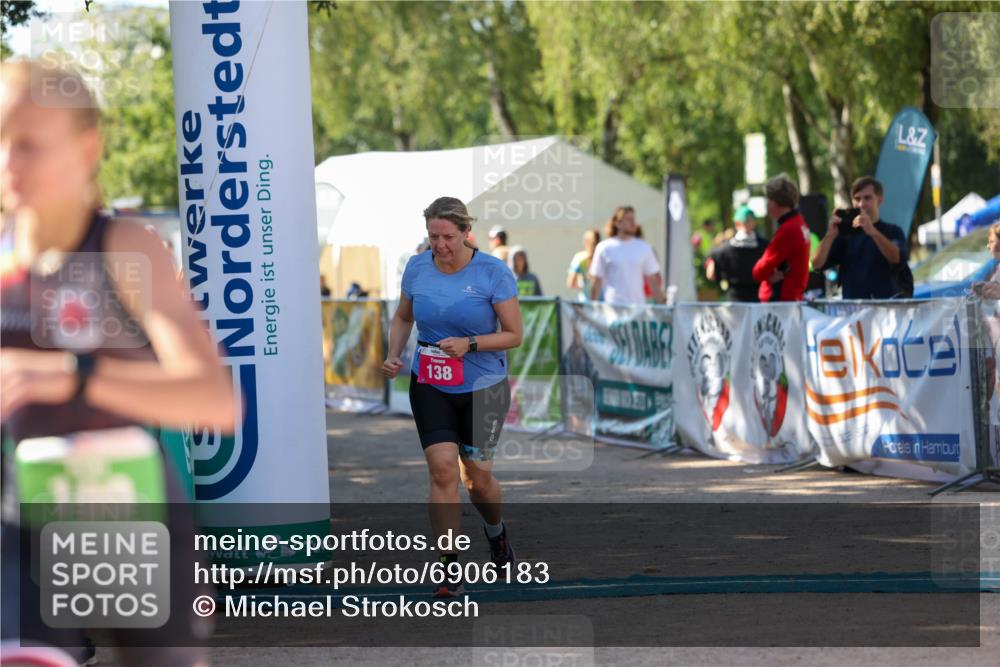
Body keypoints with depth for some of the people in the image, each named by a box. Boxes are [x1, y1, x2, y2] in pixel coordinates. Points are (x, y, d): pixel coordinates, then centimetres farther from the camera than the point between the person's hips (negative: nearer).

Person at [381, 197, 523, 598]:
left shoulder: (492, 272, -12)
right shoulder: (417, 268, -2)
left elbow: (514, 334, -9)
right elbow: (403, 316, 16)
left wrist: (470, 344, -24)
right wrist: (394, 354, -1)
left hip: (483, 388, -2)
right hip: (430, 387, 2)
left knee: (477, 476, 7)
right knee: (442, 469, -13)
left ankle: (495, 530, 43)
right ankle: (450, 568, -6)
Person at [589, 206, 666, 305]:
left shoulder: (644, 248, 9)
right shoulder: (604, 248, 2)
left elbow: (653, 281, 11)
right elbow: (596, 282, 3)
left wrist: (661, 304, 6)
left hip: (638, 307, 3)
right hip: (612, 307, -3)